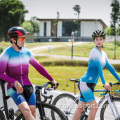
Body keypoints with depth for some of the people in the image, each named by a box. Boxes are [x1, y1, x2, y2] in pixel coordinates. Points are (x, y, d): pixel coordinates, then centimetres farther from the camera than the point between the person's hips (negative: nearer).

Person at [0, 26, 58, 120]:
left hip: (27, 86, 5)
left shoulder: (27, 52, 9)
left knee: (33, 112, -12)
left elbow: (38, 67, 19)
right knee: (26, 110, -28)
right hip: (14, 88, -4)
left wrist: (52, 80, 17)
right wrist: (15, 82, -25)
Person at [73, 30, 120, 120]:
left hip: (91, 84, 8)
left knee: (80, 109, 8)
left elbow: (110, 67, 17)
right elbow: (99, 68, -18)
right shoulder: (94, 51, -12)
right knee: (94, 107, -11)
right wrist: (104, 83, -20)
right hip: (85, 83, -8)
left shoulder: (103, 53, 14)